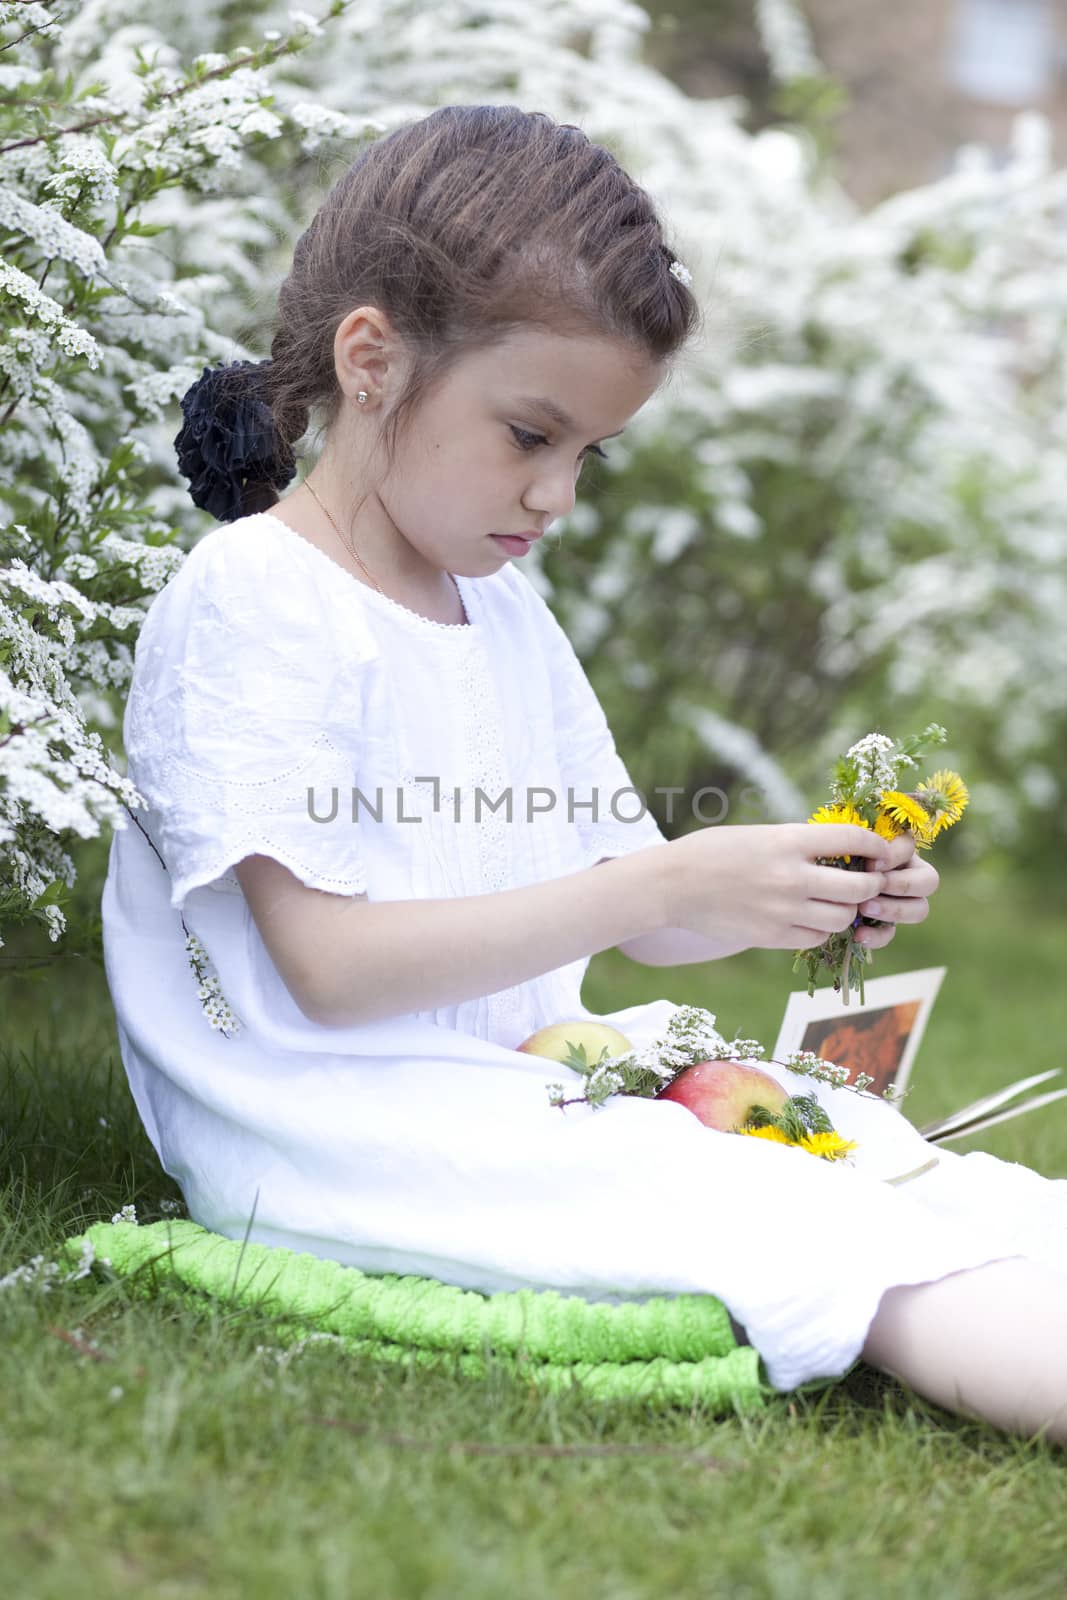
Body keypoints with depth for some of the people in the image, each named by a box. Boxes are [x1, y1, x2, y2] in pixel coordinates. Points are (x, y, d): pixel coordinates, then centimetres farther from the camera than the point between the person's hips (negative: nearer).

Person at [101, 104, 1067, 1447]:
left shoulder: (505, 609, 16)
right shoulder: (248, 605, -11)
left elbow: (607, 900, 16)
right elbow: (333, 966, -18)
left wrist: (798, 899, -5)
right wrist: (666, 891, -23)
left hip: (526, 1080, 8)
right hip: (336, 1124, -8)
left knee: (856, 1142, -12)